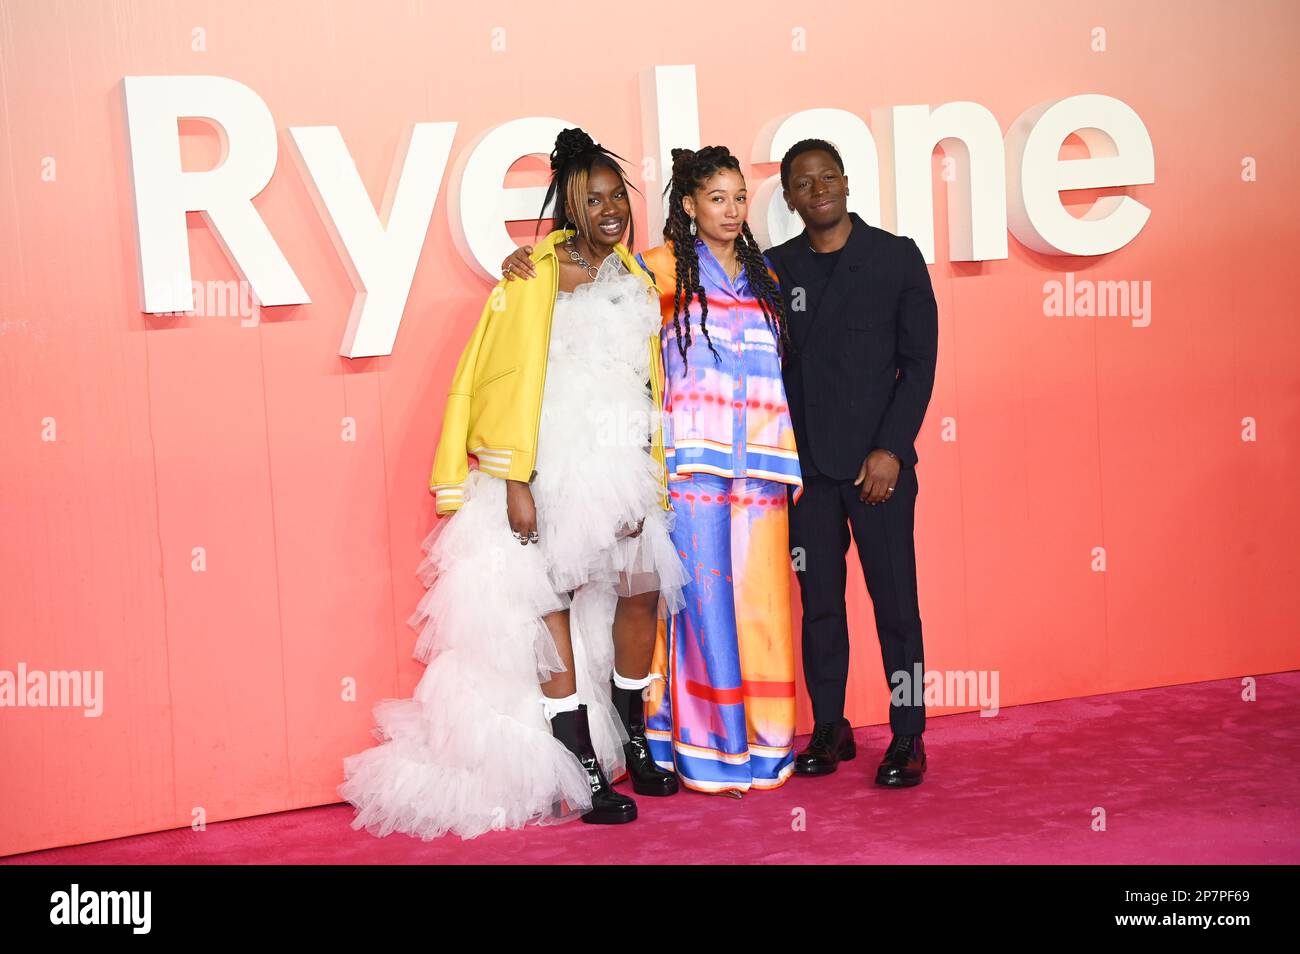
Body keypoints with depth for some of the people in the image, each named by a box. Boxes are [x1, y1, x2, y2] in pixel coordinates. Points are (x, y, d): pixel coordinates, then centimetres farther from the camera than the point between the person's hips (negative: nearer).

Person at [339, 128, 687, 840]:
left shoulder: (637, 280, 13)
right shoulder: (537, 278, -7)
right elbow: (511, 378, -12)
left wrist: (650, 478, 15)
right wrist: (515, 481, -17)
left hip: (626, 467, 7)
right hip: (556, 470, -7)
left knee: (641, 593, 12)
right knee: (551, 605, -3)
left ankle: (634, 747, 29)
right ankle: (585, 773, 4)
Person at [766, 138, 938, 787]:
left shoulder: (897, 257, 2)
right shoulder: (775, 268, 8)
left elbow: (919, 361, -1)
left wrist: (891, 449, -9)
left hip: (878, 460, -2)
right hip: (805, 464, 2)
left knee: (895, 602, 2)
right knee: (818, 603, 7)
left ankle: (907, 737, 12)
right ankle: (829, 728, 19)